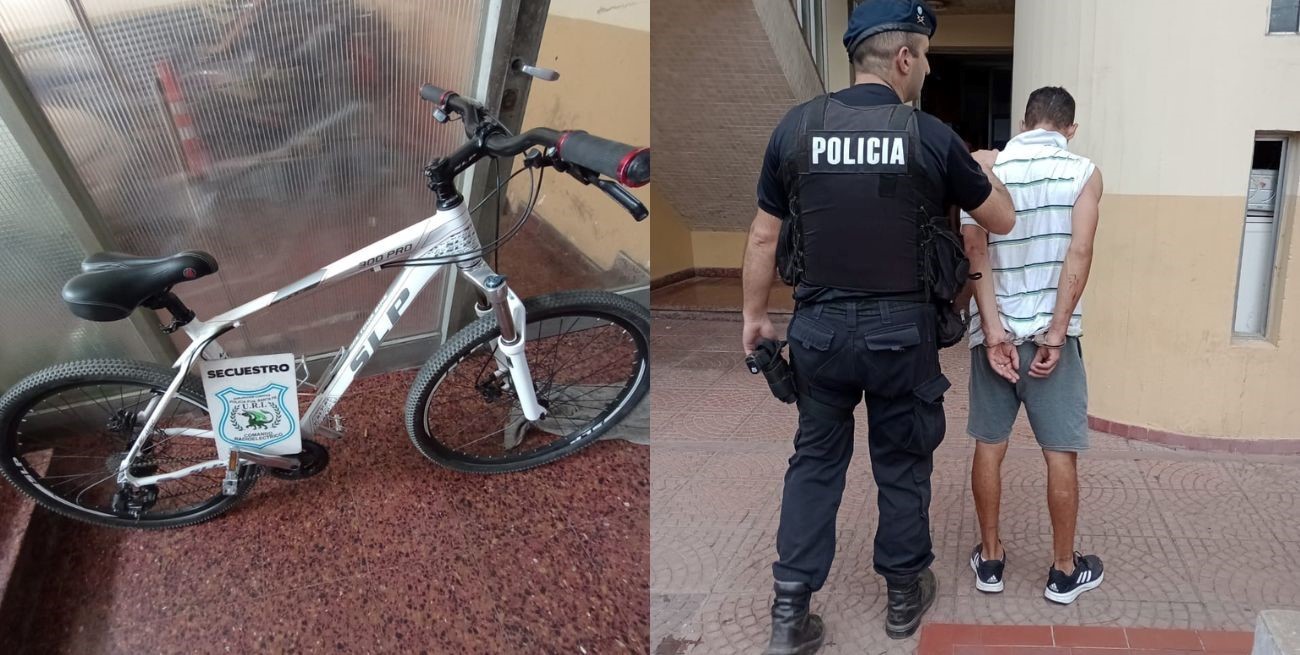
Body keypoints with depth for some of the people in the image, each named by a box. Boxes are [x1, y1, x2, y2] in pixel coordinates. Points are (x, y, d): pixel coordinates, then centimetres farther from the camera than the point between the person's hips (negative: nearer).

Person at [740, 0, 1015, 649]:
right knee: (902, 462, 15)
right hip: (901, 328, -1)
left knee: (815, 460, 13)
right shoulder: (930, 136, -8)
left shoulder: (796, 126, -4)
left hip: (820, 324, 2)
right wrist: (985, 171, 25)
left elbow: (764, 235, 1)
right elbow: (1002, 220, 5)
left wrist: (755, 315, 13)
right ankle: (904, 595, 32)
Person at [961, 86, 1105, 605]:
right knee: (1060, 453, 7)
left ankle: (990, 559, 22)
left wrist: (993, 329, -11)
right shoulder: (1083, 173, -1)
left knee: (989, 446, 11)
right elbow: (1078, 254, -13)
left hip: (994, 329, 2)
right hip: (1050, 330, -2)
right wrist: (1055, 333, -13)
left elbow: (975, 251, -8)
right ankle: (1064, 570, 19)